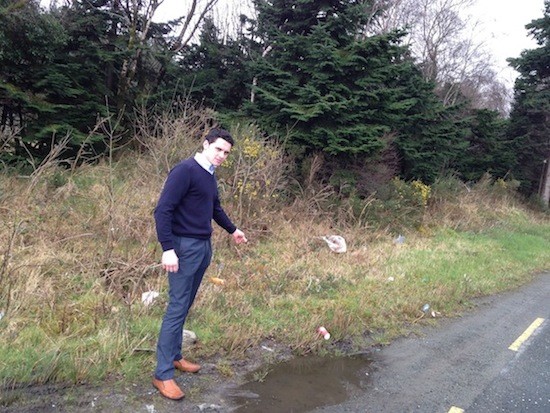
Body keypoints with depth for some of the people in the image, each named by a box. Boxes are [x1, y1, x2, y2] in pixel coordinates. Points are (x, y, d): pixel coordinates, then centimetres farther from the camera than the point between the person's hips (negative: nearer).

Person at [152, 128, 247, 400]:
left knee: (185, 306, 16)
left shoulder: (210, 176, 12)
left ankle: (175, 357, 30)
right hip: (185, 247, -9)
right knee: (177, 309, -4)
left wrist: (232, 230, 41)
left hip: (204, 247, 9)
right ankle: (163, 375, 6)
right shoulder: (185, 170, -14)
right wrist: (168, 249, -26)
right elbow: (163, 210, -19)